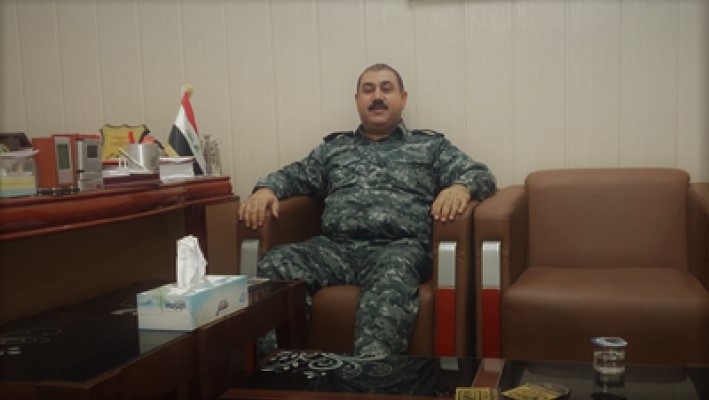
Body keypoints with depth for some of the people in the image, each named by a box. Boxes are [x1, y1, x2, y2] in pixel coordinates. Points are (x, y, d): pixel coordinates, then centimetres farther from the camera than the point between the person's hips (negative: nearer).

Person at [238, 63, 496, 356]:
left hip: (399, 247, -2)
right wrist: (266, 189, -1)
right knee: (273, 266, -27)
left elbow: (481, 174, 12)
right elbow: (296, 174, 24)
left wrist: (460, 187, -14)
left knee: (392, 277, -40)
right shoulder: (334, 147, 29)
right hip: (335, 247, 3)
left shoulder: (431, 145, 20)